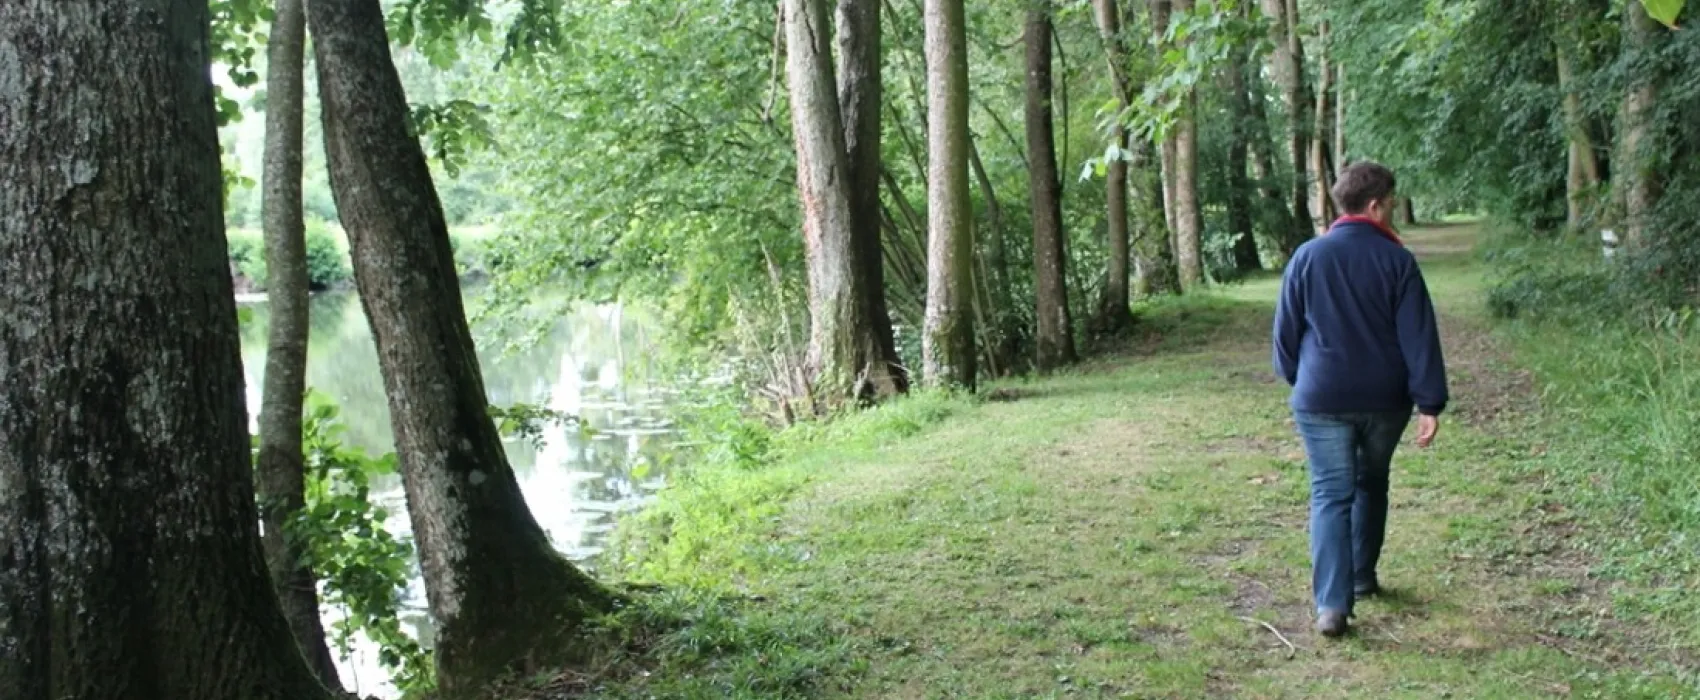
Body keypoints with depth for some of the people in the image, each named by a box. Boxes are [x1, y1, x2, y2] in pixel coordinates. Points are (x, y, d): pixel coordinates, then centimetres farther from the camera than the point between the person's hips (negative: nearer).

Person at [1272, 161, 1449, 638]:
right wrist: (1430, 403, -8)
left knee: (1330, 495, -1)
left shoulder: (1308, 256, -3)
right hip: (1385, 399, 1)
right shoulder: (1397, 260, -7)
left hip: (1322, 399, -1)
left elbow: (1286, 329, 3)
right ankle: (1362, 577, 34)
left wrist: (1295, 377, 19)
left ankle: (1332, 603, -12)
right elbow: (1419, 337, -10)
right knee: (1371, 484, 22)